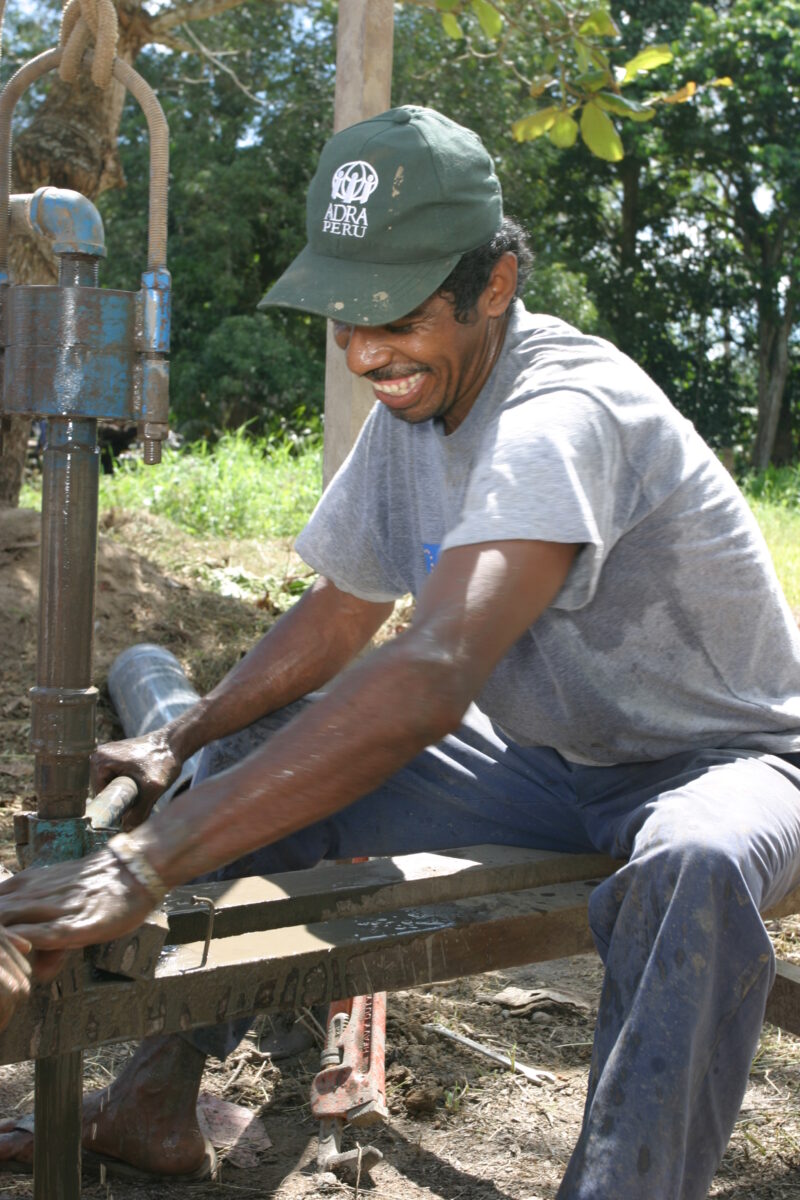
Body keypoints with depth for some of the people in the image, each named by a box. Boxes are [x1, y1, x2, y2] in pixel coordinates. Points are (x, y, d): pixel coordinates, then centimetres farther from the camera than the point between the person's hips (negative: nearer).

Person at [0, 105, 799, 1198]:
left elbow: (434, 676, -46)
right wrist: (177, 743, -5)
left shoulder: (565, 414, -31)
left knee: (693, 868, -43)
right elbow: (339, 615, 9)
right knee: (260, 757, 1)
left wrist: (152, 861, -50)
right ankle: (154, 1104, 6)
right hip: (549, 761, 8)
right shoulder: (411, 407, -3)